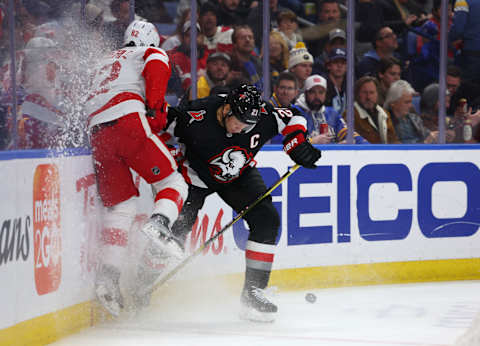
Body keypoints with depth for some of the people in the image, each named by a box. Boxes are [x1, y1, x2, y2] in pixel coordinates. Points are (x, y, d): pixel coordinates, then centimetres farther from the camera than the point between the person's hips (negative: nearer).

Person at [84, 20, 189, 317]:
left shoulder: (107, 62, 37)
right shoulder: (153, 54, 19)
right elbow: (157, 70, -5)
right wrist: (156, 110, -7)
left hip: (97, 131, 6)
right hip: (129, 121, -6)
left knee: (119, 206, 10)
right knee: (173, 182, 0)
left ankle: (108, 274, -1)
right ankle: (158, 227, -30)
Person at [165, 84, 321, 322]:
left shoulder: (261, 115, -25)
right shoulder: (196, 117, -34)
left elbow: (292, 120, -9)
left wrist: (297, 142, -23)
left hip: (239, 175, 3)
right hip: (197, 173, -3)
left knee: (266, 220, -12)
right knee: (177, 225, -16)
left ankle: (253, 290, -5)